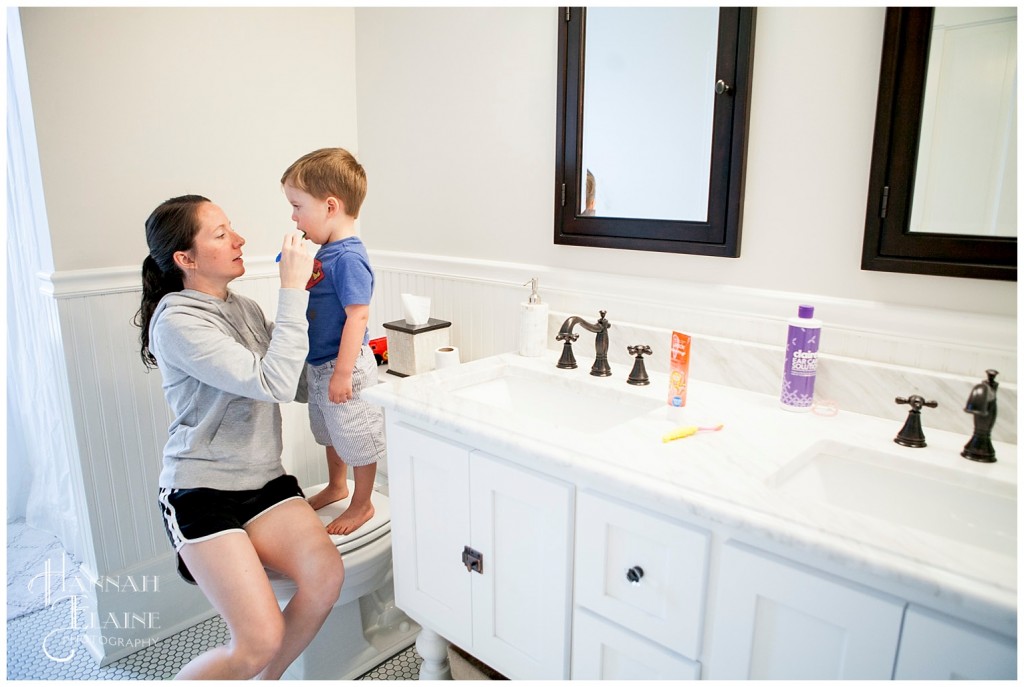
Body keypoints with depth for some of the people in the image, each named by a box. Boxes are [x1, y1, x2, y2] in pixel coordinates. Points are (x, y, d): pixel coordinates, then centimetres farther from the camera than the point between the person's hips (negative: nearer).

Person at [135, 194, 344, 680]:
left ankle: (265, 680, 7)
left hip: (264, 481, 7)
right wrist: (292, 291, -20)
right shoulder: (176, 321, -15)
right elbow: (274, 384, -25)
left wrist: (304, 296, 2)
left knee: (326, 574, -19)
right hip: (201, 491, -6)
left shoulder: (245, 309, 10)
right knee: (261, 639, -17)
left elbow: (297, 383, 11)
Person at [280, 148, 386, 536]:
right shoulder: (327, 251, 4)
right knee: (331, 433, 27)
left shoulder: (348, 258, -25)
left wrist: (343, 372, -25)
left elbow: (358, 316, -27)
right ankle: (336, 487, 48)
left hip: (344, 366, -10)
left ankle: (362, 504, 28)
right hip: (319, 364, 10)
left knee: (358, 438, 9)